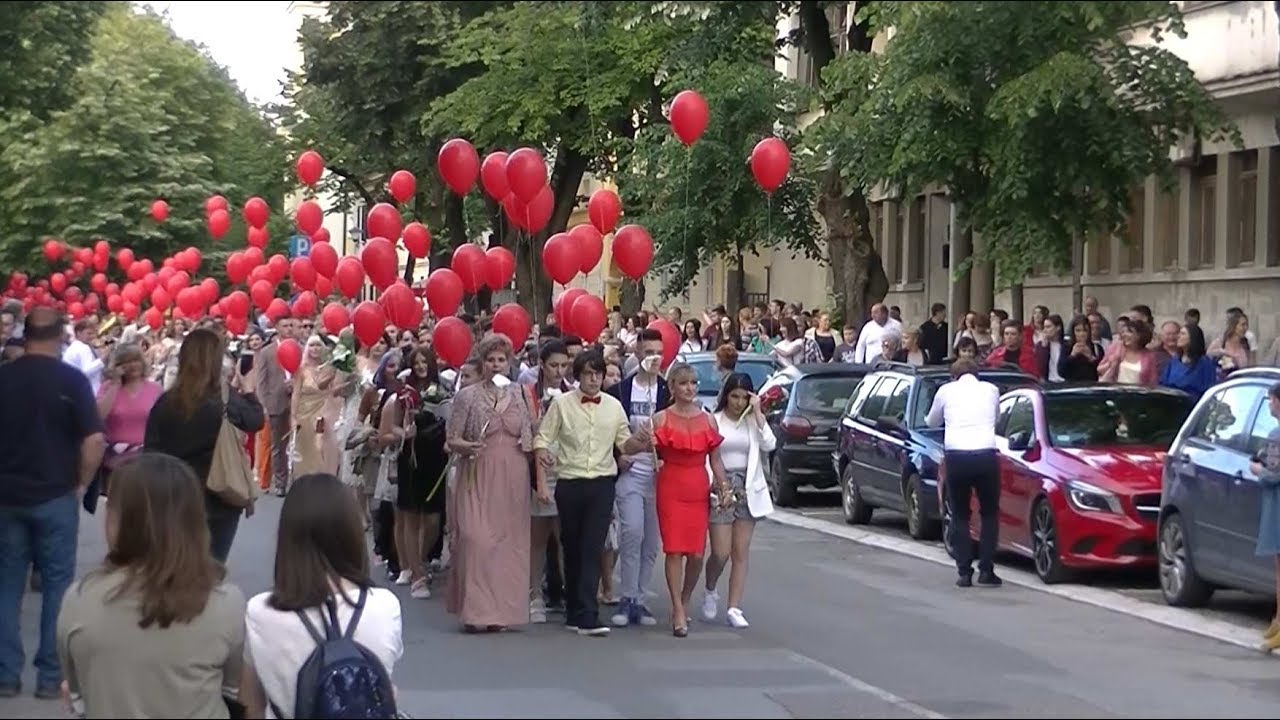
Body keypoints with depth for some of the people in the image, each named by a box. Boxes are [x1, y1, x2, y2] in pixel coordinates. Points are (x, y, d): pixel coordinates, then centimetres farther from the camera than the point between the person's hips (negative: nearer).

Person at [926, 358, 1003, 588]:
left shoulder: (946, 390, 11)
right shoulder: (991, 390, 14)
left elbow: (932, 422, 27)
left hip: (956, 457, 0)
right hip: (986, 455, 0)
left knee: (960, 515, 14)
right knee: (990, 513, 16)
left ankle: (964, 572, 6)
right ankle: (986, 570, 7)